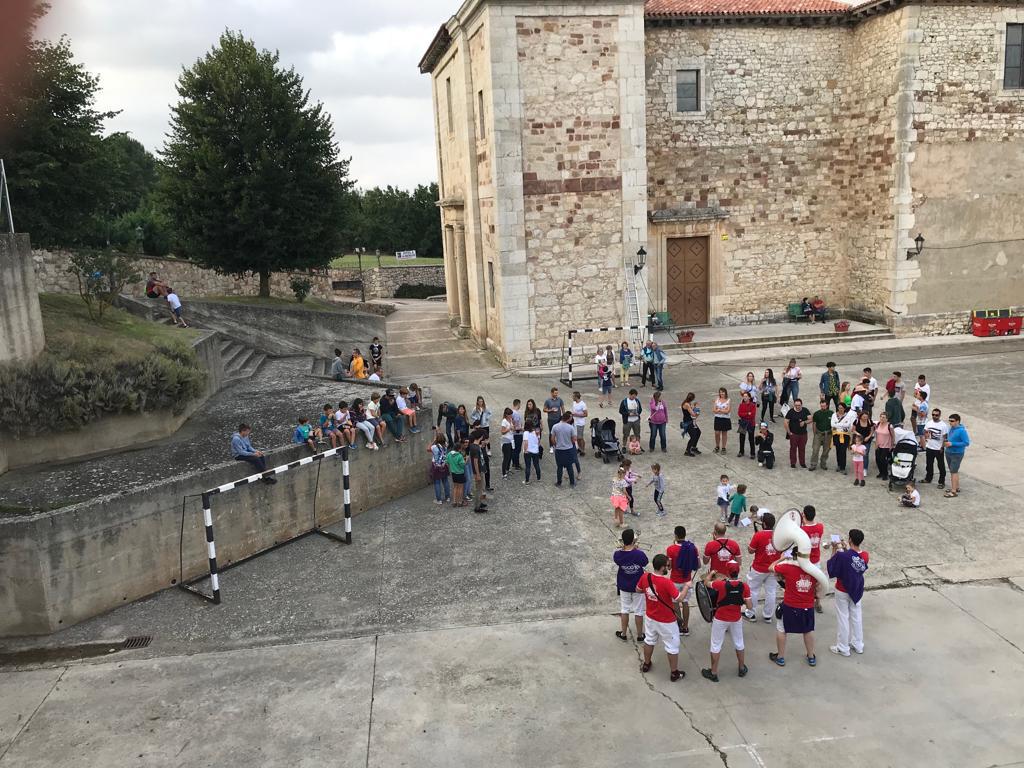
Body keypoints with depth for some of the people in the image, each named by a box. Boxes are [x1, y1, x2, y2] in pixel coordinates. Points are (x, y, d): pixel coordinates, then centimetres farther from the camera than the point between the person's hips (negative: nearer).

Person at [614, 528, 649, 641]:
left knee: (624, 610, 19)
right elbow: (645, 564, -5)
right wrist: (635, 549, -3)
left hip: (624, 587, 2)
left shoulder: (617, 555, -21)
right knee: (639, 611, 14)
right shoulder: (640, 554, -27)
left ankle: (623, 634, 31)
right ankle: (640, 635, 28)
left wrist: (623, 548, -3)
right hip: (638, 587, -2)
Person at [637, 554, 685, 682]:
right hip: (666, 621, -6)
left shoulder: (645, 577, -14)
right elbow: (678, 598, -26)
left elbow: (638, 589, 5)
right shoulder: (667, 582, -32)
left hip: (650, 617, 6)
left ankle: (646, 665, 45)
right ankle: (674, 673, 28)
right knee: (672, 647, 14)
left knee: (649, 641, 27)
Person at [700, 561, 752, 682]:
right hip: (736, 619, 3)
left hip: (720, 619, -3)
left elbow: (706, 583, -4)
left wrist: (711, 573, 16)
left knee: (716, 645, 11)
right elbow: (750, 607, -12)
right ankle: (742, 668, 40)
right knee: (739, 643, 24)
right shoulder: (745, 587, -16)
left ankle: (713, 673, 20)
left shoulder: (720, 584, -24)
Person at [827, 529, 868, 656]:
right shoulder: (865, 555, -13)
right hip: (857, 590, 5)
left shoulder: (841, 556, -30)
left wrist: (834, 552, -13)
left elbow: (831, 570, -17)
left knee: (842, 618, 10)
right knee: (856, 616, 21)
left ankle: (843, 648, 21)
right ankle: (858, 645, 35)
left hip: (843, 591, -5)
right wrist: (847, 549, 2)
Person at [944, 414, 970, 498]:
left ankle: (954, 492, 0)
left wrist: (952, 444, -24)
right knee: (953, 471, 18)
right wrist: (947, 441, 0)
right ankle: (957, 487, 32)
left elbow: (966, 443, -22)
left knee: (954, 472, -5)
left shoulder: (962, 430, -20)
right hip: (948, 453, 8)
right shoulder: (951, 428, 4)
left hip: (957, 454, -8)